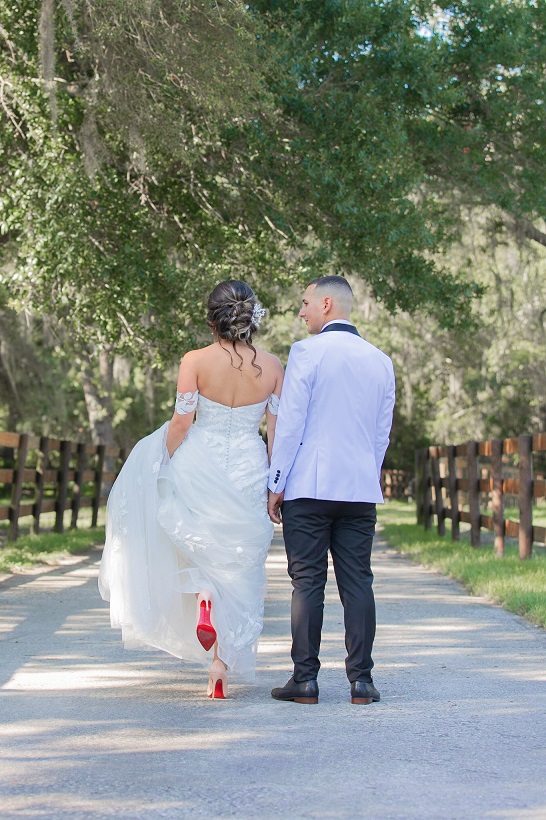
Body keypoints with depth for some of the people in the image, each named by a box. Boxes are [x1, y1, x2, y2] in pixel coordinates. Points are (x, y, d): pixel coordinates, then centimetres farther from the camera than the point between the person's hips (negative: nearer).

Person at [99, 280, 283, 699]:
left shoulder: (196, 361, -8)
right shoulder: (272, 366, -2)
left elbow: (180, 424, -8)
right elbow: (277, 430, 0)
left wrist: (167, 470, 6)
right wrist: (275, 486, 8)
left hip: (199, 467, -2)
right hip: (248, 473, 2)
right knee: (239, 570, 12)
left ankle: (201, 594, 7)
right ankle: (221, 671, 12)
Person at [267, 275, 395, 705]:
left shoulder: (307, 352, -6)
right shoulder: (381, 361, 10)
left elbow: (290, 422, -7)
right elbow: (383, 433, 14)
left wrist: (277, 484, -2)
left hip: (309, 487, -4)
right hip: (361, 490, 4)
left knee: (308, 582, 0)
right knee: (357, 583, 5)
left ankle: (305, 679, 1)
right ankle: (361, 679, 4)